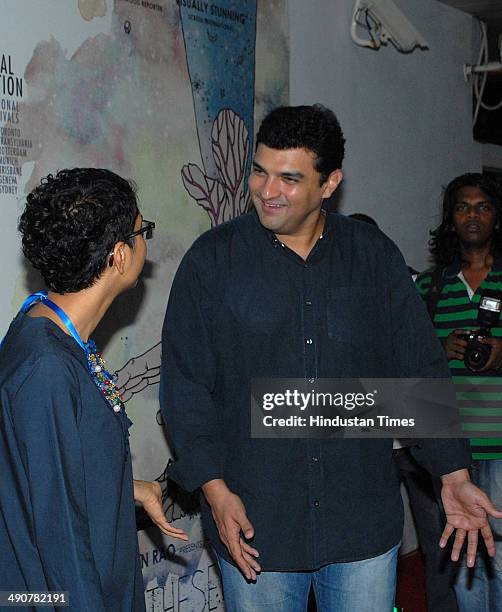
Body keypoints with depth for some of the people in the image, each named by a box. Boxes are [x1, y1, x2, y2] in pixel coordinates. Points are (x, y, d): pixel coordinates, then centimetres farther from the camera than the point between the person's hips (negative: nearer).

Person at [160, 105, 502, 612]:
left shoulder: (376, 257, 3)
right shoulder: (212, 260, -3)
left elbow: (421, 373, 6)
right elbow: (184, 385, -3)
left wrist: (453, 474, 0)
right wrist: (214, 488, -11)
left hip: (363, 521, 2)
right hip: (254, 523, -1)